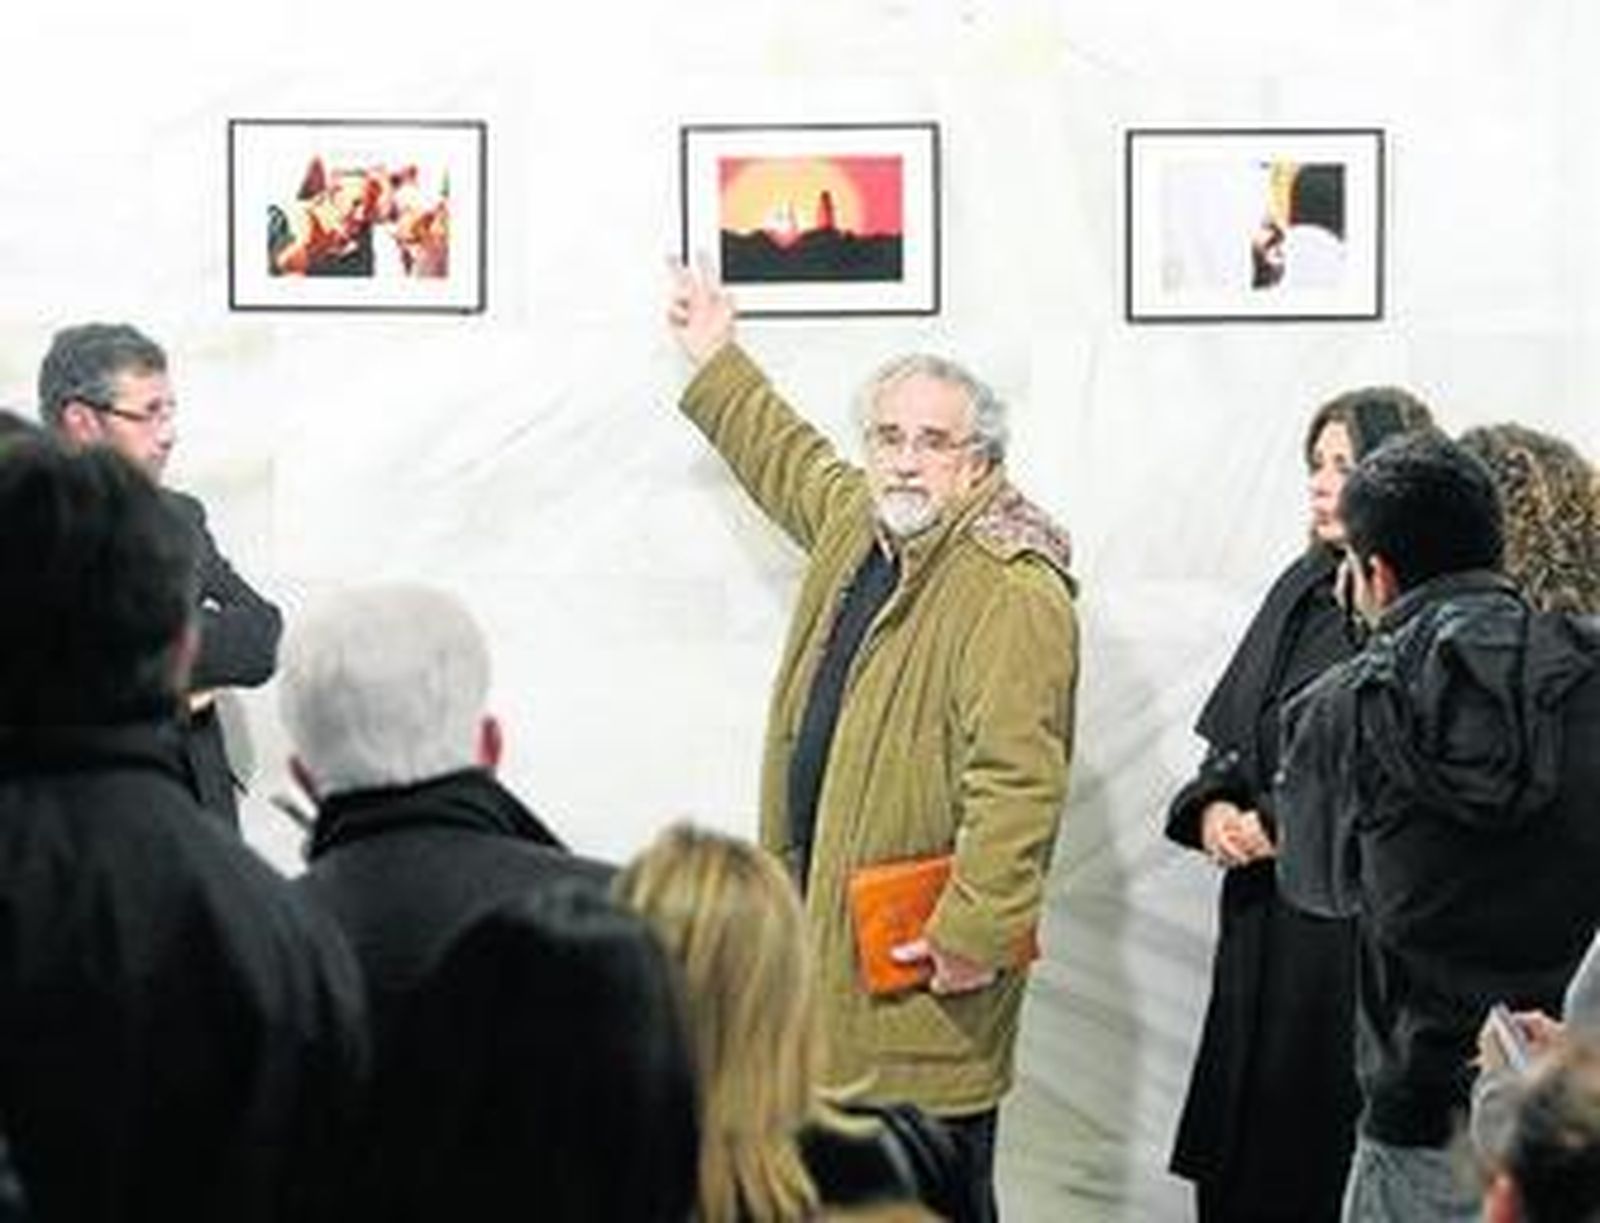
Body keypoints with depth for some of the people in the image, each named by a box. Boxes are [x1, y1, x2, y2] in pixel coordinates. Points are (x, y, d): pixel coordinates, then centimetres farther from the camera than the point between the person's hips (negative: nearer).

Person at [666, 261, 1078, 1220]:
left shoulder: (1016, 592, -18)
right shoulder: (858, 524, 12)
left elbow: (1018, 782, -25)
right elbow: (788, 460, 37)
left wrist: (976, 933, -28)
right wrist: (718, 361, 47)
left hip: (925, 957, -9)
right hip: (832, 926, 9)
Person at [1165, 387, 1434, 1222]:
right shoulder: (1304, 589, 12)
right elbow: (1232, 737, 19)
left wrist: (1285, 829, -13)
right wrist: (1213, 809, 0)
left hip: (1352, 927, -8)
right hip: (1263, 925, 8)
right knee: (1239, 1150, 11)